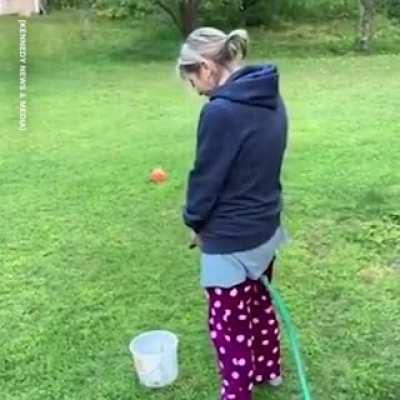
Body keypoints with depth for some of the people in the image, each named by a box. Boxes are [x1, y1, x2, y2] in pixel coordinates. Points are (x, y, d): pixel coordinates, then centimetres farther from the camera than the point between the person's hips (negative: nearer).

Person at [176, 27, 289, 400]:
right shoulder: (271, 99, 2)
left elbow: (205, 177, -17)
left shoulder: (220, 110, -25)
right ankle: (268, 369, 50)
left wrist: (195, 222, 2)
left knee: (229, 326, 9)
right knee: (259, 303, 28)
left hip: (231, 240, -9)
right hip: (265, 228, 9)